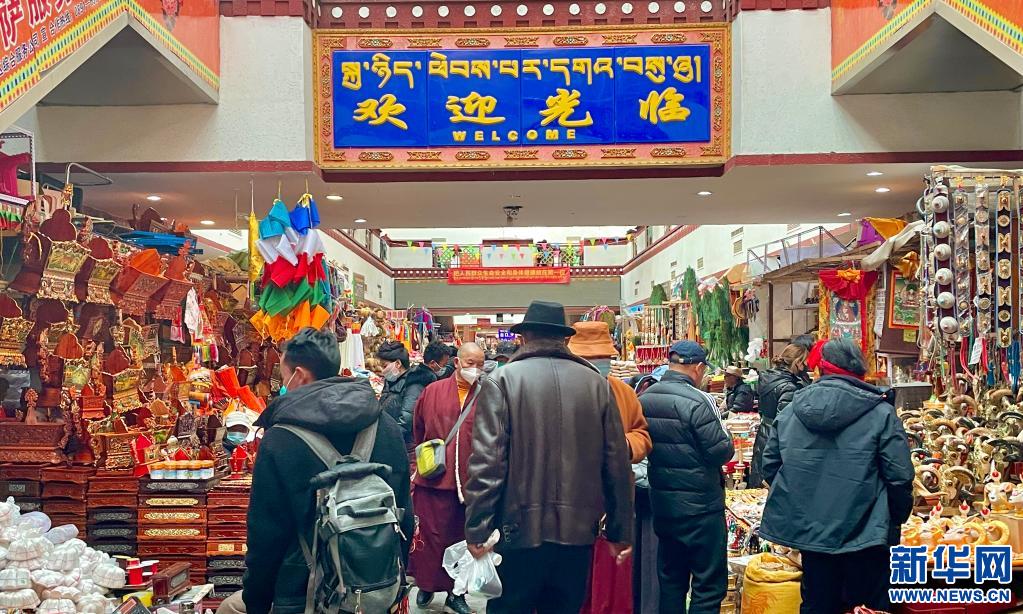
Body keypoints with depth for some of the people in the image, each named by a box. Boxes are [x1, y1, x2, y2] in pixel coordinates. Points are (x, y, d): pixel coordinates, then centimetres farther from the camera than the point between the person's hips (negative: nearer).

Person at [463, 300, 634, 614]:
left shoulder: (502, 380, -5)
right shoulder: (596, 382, 4)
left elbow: (486, 461, -12)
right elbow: (617, 463, 4)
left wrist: (476, 529, -7)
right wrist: (620, 532, 11)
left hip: (519, 530, -3)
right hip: (578, 532, 3)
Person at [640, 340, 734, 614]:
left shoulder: (645, 398, 1)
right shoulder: (696, 401, -19)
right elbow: (721, 452, -17)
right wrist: (727, 439, 2)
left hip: (661, 499, 7)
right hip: (699, 503, -7)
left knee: (670, 579, 17)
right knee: (709, 582, 4)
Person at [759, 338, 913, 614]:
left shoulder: (791, 410, 2)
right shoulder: (881, 413, -10)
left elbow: (770, 466, 5)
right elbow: (899, 476, -12)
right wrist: (898, 517, 5)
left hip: (807, 529, 4)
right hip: (863, 535, -3)